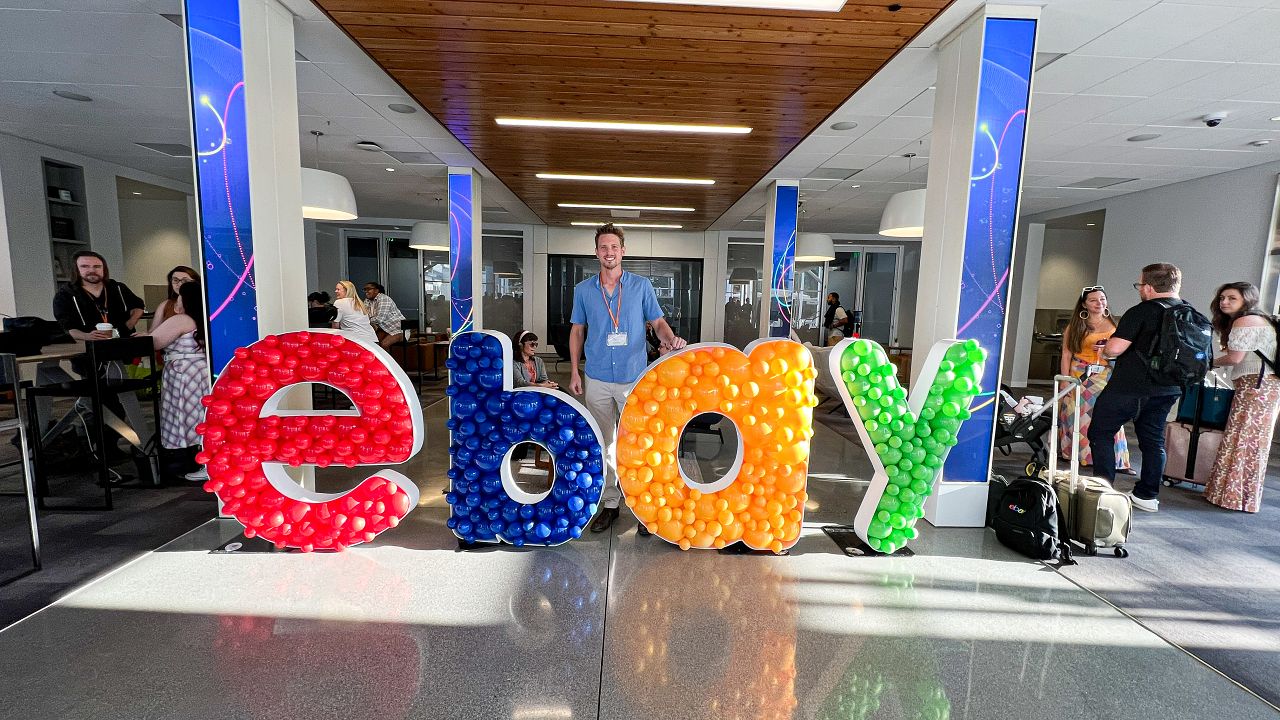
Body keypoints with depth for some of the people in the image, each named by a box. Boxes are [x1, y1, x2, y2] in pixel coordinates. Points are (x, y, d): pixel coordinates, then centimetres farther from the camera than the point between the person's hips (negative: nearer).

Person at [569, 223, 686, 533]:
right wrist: (575, 371, 8)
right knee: (603, 444, 10)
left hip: (634, 378, -2)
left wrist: (671, 339, -21)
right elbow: (577, 331, 12)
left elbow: (658, 322, 2)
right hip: (597, 379, 2)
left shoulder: (641, 286, 1)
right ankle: (609, 503, 24)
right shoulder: (583, 290, 6)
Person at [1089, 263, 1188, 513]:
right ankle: (1148, 496, 21)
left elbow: (1114, 348, -24)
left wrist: (1105, 351, -2)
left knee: (1101, 432, 5)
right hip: (1168, 389, 8)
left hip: (1130, 388, -7)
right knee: (1153, 439, 15)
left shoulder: (1142, 312, -17)